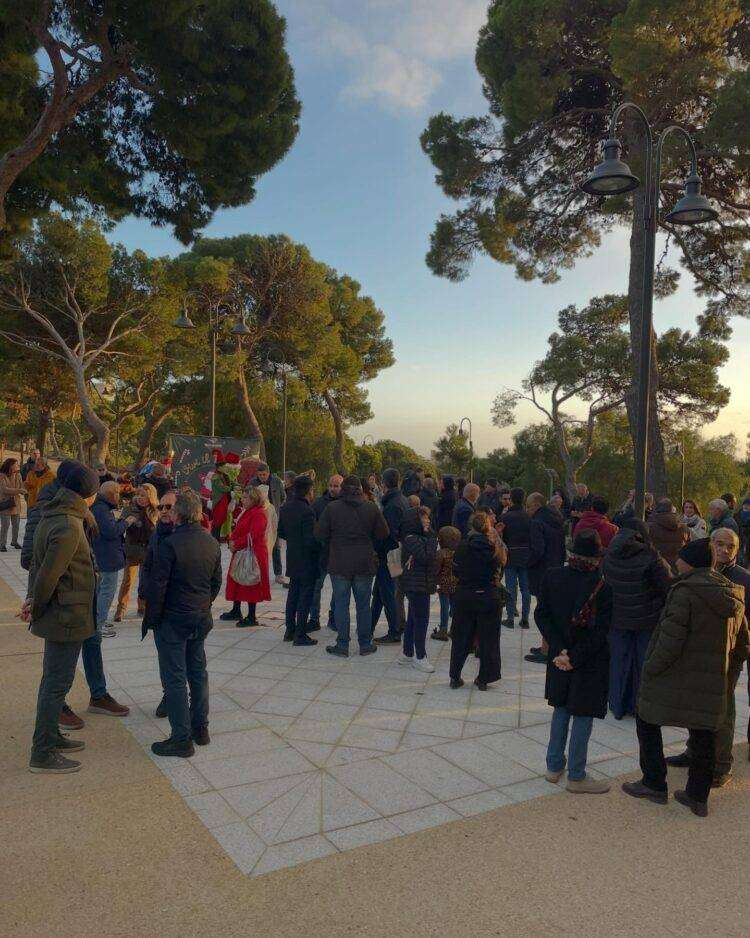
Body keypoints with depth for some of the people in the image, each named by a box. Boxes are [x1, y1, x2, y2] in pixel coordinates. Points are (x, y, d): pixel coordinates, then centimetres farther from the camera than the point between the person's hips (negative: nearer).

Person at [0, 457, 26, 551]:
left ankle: (14, 541, 27)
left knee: (16, 524, 11)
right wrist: (18, 490, -30)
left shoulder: (18, 475, 6)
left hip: (16, 503, 5)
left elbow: (21, 487, 3)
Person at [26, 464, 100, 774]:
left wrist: (33, 599, 6)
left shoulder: (51, 516, 7)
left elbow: (37, 561, 12)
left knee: (53, 679, 21)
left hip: (56, 616, 10)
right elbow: (48, 574, -24)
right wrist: (36, 608, -10)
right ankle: (42, 754, 13)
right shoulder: (69, 527, -25)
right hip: (67, 617, -10)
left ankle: (51, 737, 36)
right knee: (57, 684, 1)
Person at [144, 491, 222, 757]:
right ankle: (201, 728, 27)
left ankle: (182, 739, 7)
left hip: (173, 620, -6)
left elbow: (157, 585, -17)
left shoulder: (171, 543, -19)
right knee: (198, 671, 17)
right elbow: (217, 582, 10)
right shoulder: (212, 543, 2)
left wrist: (151, 618, -6)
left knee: (174, 678, 2)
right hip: (201, 619, 7)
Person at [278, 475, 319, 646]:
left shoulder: (285, 507, 1)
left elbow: (281, 532, 10)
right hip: (307, 561, -8)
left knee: (293, 594, 18)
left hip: (292, 559, 8)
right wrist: (320, 546, -6)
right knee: (305, 597, 2)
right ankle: (300, 635, 8)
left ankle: (290, 630, 26)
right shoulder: (307, 512, -24)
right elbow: (311, 540, -24)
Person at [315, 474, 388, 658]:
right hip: (365, 564, 1)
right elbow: (383, 534, 0)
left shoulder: (332, 508, -6)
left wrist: (328, 553, 12)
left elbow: (320, 534, -6)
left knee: (341, 604, 6)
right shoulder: (372, 508, -4)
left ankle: (342, 646, 10)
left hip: (339, 563, -1)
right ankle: (365, 644, 18)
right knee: (363, 605, 10)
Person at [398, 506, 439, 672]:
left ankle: (407, 654, 27)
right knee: (421, 620, -3)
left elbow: (431, 557, 12)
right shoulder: (412, 539, -19)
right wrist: (431, 536, -20)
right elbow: (427, 557, -27)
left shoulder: (418, 537, 12)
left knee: (413, 619, 17)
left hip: (419, 585, 10)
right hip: (417, 586, -10)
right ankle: (420, 657, 7)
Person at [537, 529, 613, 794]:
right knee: (583, 715, 7)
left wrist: (559, 649, -8)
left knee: (561, 709, 19)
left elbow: (541, 615, -7)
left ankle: (554, 766, 28)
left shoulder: (552, 576, -7)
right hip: (590, 662, -4)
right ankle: (576, 777, 17)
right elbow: (599, 633, -18)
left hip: (560, 656, 4)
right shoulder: (602, 587, -18)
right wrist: (575, 658, -12)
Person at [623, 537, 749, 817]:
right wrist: (727, 678, 21)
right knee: (703, 736, 17)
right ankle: (698, 797, 25)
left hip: (676, 679, -7)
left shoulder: (685, 591, -19)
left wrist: (649, 670, -11)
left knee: (647, 722, 12)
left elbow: (670, 642, -23)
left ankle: (654, 785, 18)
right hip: (712, 686, 7)